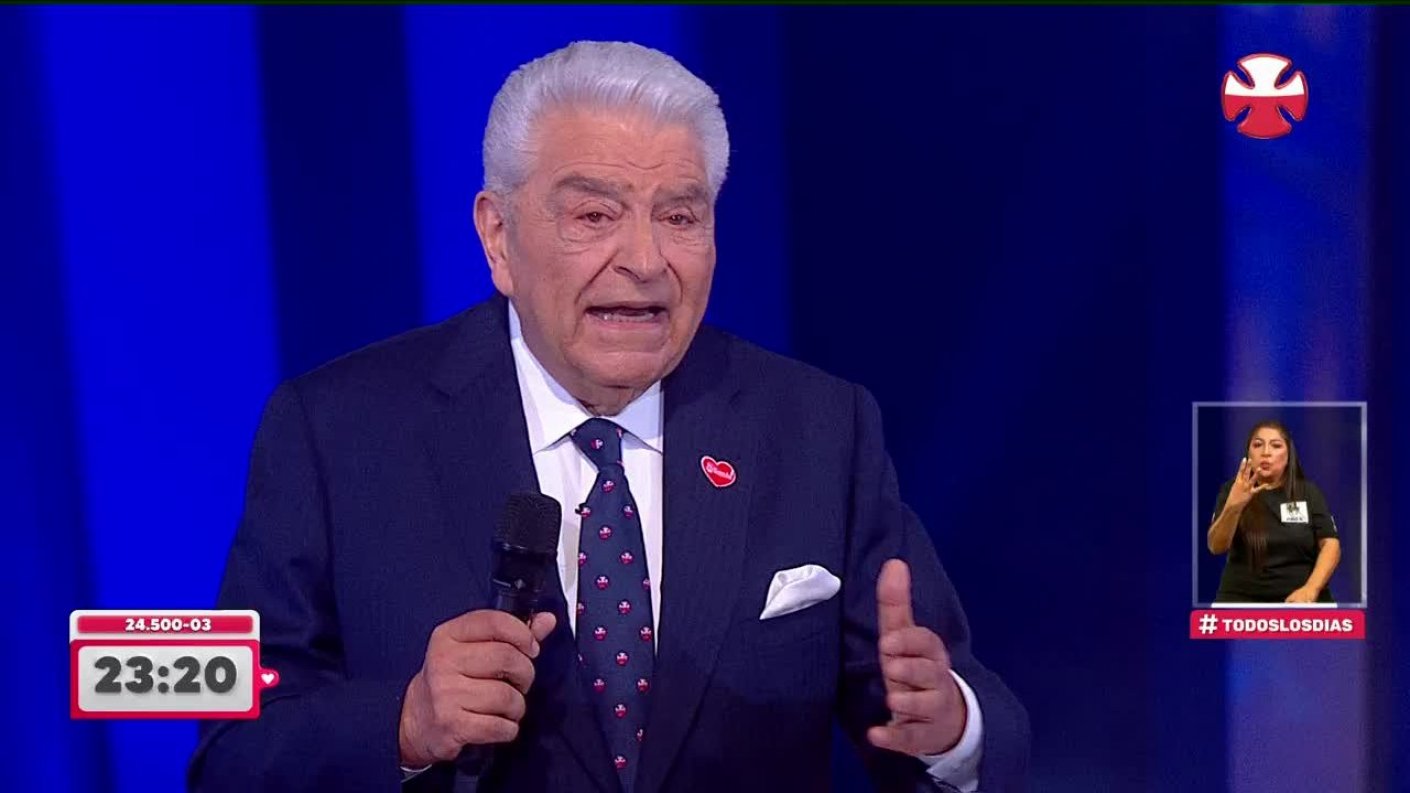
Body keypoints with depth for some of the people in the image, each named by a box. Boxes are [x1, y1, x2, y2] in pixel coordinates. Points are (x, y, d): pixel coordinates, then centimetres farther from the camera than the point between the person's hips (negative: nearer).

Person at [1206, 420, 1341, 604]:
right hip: (1243, 596, -1)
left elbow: (1331, 544, 2)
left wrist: (1311, 589, -15)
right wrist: (1233, 507, -27)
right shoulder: (1232, 490, 4)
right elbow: (1216, 547, -8)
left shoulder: (1309, 492, 9)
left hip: (1299, 596, 1)